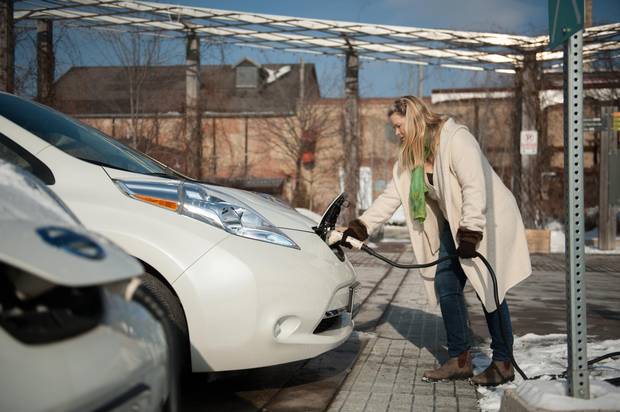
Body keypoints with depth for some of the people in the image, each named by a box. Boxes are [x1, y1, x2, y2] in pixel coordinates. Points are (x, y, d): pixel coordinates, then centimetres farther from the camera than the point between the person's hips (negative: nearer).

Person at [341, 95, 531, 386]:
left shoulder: (456, 139, -21)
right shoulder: (409, 157, 6)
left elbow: (475, 187, -26)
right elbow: (390, 197, 4)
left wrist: (470, 232, -28)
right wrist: (359, 228, -5)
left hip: (487, 221, -8)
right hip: (453, 225, 8)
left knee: (488, 290, -4)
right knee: (445, 285, 3)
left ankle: (503, 364, 10)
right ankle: (459, 360, 13)